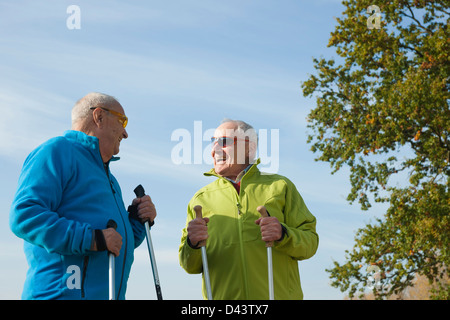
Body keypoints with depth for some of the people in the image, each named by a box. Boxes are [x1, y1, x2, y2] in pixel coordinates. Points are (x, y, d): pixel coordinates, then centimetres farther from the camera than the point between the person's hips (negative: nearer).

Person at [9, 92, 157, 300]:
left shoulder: (107, 177, 26)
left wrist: (137, 221, 9)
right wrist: (91, 238, -22)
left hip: (107, 293, 9)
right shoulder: (57, 151, -3)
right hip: (63, 292, -9)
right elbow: (24, 215, -18)